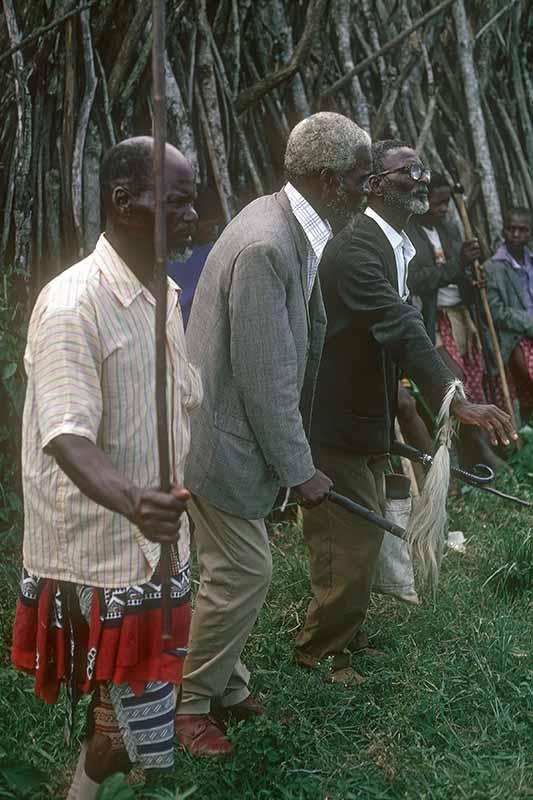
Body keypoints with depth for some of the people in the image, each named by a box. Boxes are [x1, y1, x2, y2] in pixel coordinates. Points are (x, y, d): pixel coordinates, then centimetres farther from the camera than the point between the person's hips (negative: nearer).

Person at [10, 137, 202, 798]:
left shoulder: (164, 295, 7)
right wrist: (133, 502, -49)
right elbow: (67, 437, -32)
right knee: (140, 725, 0)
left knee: (122, 702, 21)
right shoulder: (71, 304, -22)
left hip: (157, 540, 8)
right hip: (103, 553, -8)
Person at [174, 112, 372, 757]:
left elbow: (306, 328, 14)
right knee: (243, 574, 2)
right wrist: (299, 470, -17)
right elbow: (264, 378, -25)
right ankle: (188, 702, 21)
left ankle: (225, 688, 36)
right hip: (222, 437, -10)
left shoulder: (291, 226, 4)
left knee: (237, 570, 19)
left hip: (241, 429, 10)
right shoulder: (264, 247, -28)